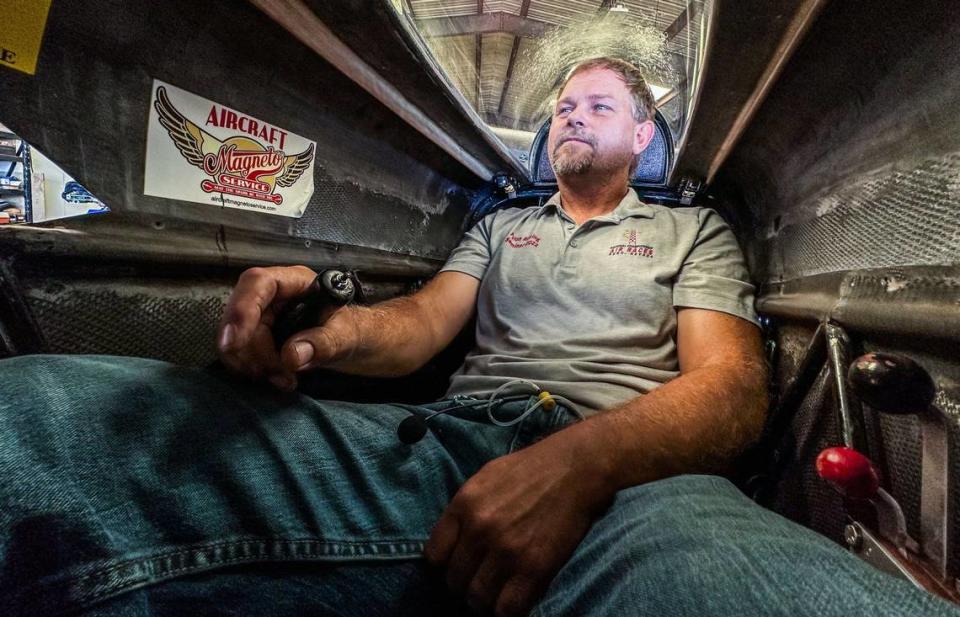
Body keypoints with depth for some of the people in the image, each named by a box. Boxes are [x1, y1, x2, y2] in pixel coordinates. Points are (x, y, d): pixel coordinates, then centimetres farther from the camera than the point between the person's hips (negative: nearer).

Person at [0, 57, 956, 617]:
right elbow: (425, 322, 13)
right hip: (442, 443, 3)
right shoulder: (498, 226, 28)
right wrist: (332, 328, -13)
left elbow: (732, 390, 3)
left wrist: (579, 462, -18)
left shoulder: (693, 230, 20)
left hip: (625, 474, -1)